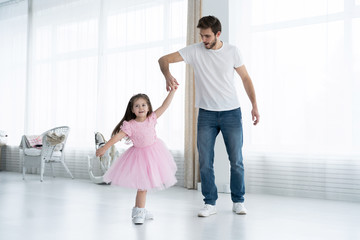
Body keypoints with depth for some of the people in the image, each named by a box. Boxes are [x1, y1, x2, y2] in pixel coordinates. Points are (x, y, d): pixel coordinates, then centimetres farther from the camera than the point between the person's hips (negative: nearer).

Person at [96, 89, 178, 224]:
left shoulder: (151, 118, -6)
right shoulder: (130, 125, -16)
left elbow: (164, 106, -6)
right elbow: (117, 136, -22)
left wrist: (173, 90, -9)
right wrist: (104, 148, -30)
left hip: (153, 151, 4)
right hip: (139, 155, -4)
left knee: (144, 183, 13)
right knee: (142, 184, -3)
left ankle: (138, 210, 28)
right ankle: (139, 211, 10)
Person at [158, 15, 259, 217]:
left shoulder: (232, 52, -1)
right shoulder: (195, 51, -2)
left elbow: (246, 78, 7)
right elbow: (164, 60, -4)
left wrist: (255, 106, 0)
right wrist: (168, 76, -26)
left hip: (231, 113, 0)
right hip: (206, 114, 1)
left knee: (236, 161, 4)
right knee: (205, 162, 0)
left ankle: (238, 201, 19)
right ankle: (210, 203, 13)